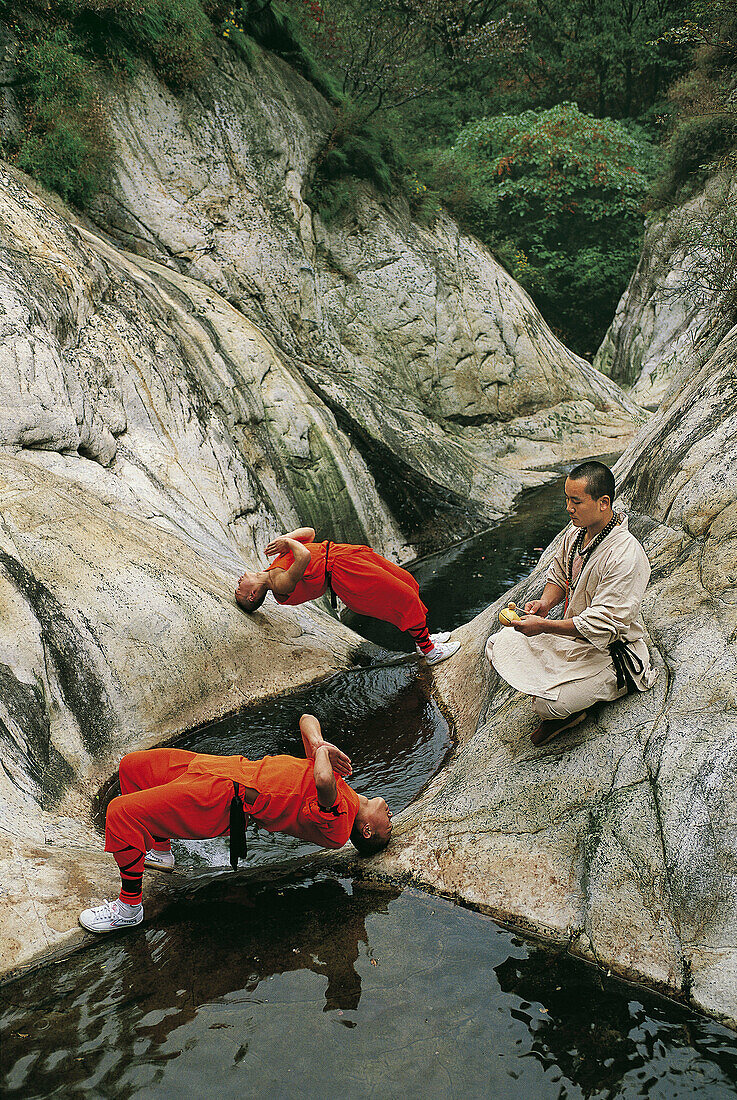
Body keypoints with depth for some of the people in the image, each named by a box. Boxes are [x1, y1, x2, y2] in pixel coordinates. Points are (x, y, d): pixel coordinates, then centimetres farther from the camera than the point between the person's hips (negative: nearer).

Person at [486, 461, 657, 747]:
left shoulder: (626, 557, -29)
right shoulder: (576, 532, -3)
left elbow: (601, 625, -29)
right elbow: (558, 575, 15)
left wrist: (543, 626, -30)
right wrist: (545, 603, -7)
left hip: (608, 651, -8)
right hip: (569, 633, 8)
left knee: (551, 704, -27)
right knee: (498, 646, -3)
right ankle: (559, 704, 7)